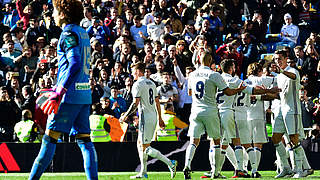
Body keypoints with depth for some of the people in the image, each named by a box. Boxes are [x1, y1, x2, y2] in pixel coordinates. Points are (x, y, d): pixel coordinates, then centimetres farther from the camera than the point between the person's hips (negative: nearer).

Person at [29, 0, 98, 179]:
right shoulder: (83, 33, 17)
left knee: (50, 138, -5)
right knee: (84, 139, 5)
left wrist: (59, 93, -26)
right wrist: (58, 89, 28)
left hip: (70, 95, -8)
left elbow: (75, 65, -21)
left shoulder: (69, 33, -10)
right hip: (85, 94, 8)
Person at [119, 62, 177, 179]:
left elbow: (135, 103, -16)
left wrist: (126, 116, -8)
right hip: (153, 117, 9)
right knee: (140, 144, 17)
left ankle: (170, 163, -18)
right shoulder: (151, 83, 16)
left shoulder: (138, 84, -10)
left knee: (145, 148, -8)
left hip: (145, 117, -9)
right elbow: (157, 102, 18)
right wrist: (160, 119, 22)